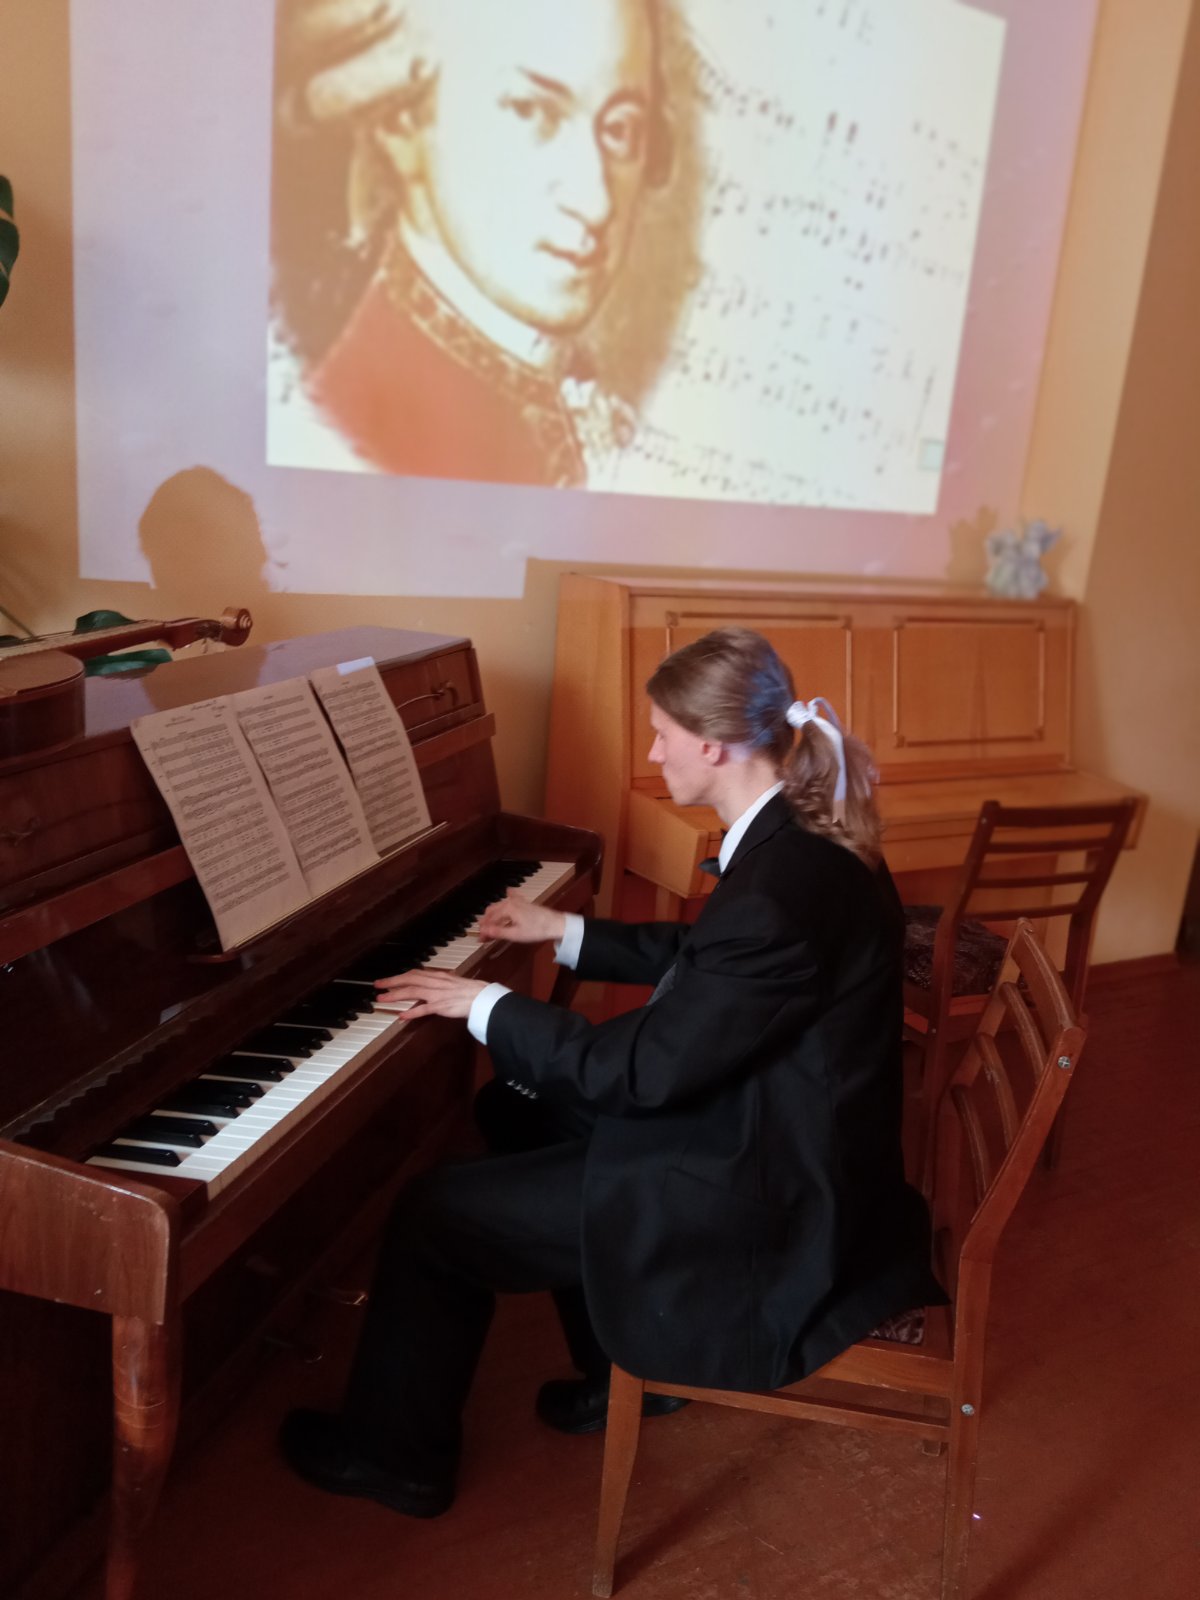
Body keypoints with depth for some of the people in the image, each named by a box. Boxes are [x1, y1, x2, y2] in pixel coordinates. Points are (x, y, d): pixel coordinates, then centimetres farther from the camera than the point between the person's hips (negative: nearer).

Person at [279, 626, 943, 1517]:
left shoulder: (782, 890, -31)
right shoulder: (803, 840, -1)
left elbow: (639, 1071, -25)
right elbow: (698, 961, 15)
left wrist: (486, 1005, -13)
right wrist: (567, 933, 20)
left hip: (772, 1208, -9)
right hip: (786, 1144, 10)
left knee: (438, 1214, -1)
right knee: (527, 1109, 21)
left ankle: (399, 1451, 25)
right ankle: (624, 1367, 32)